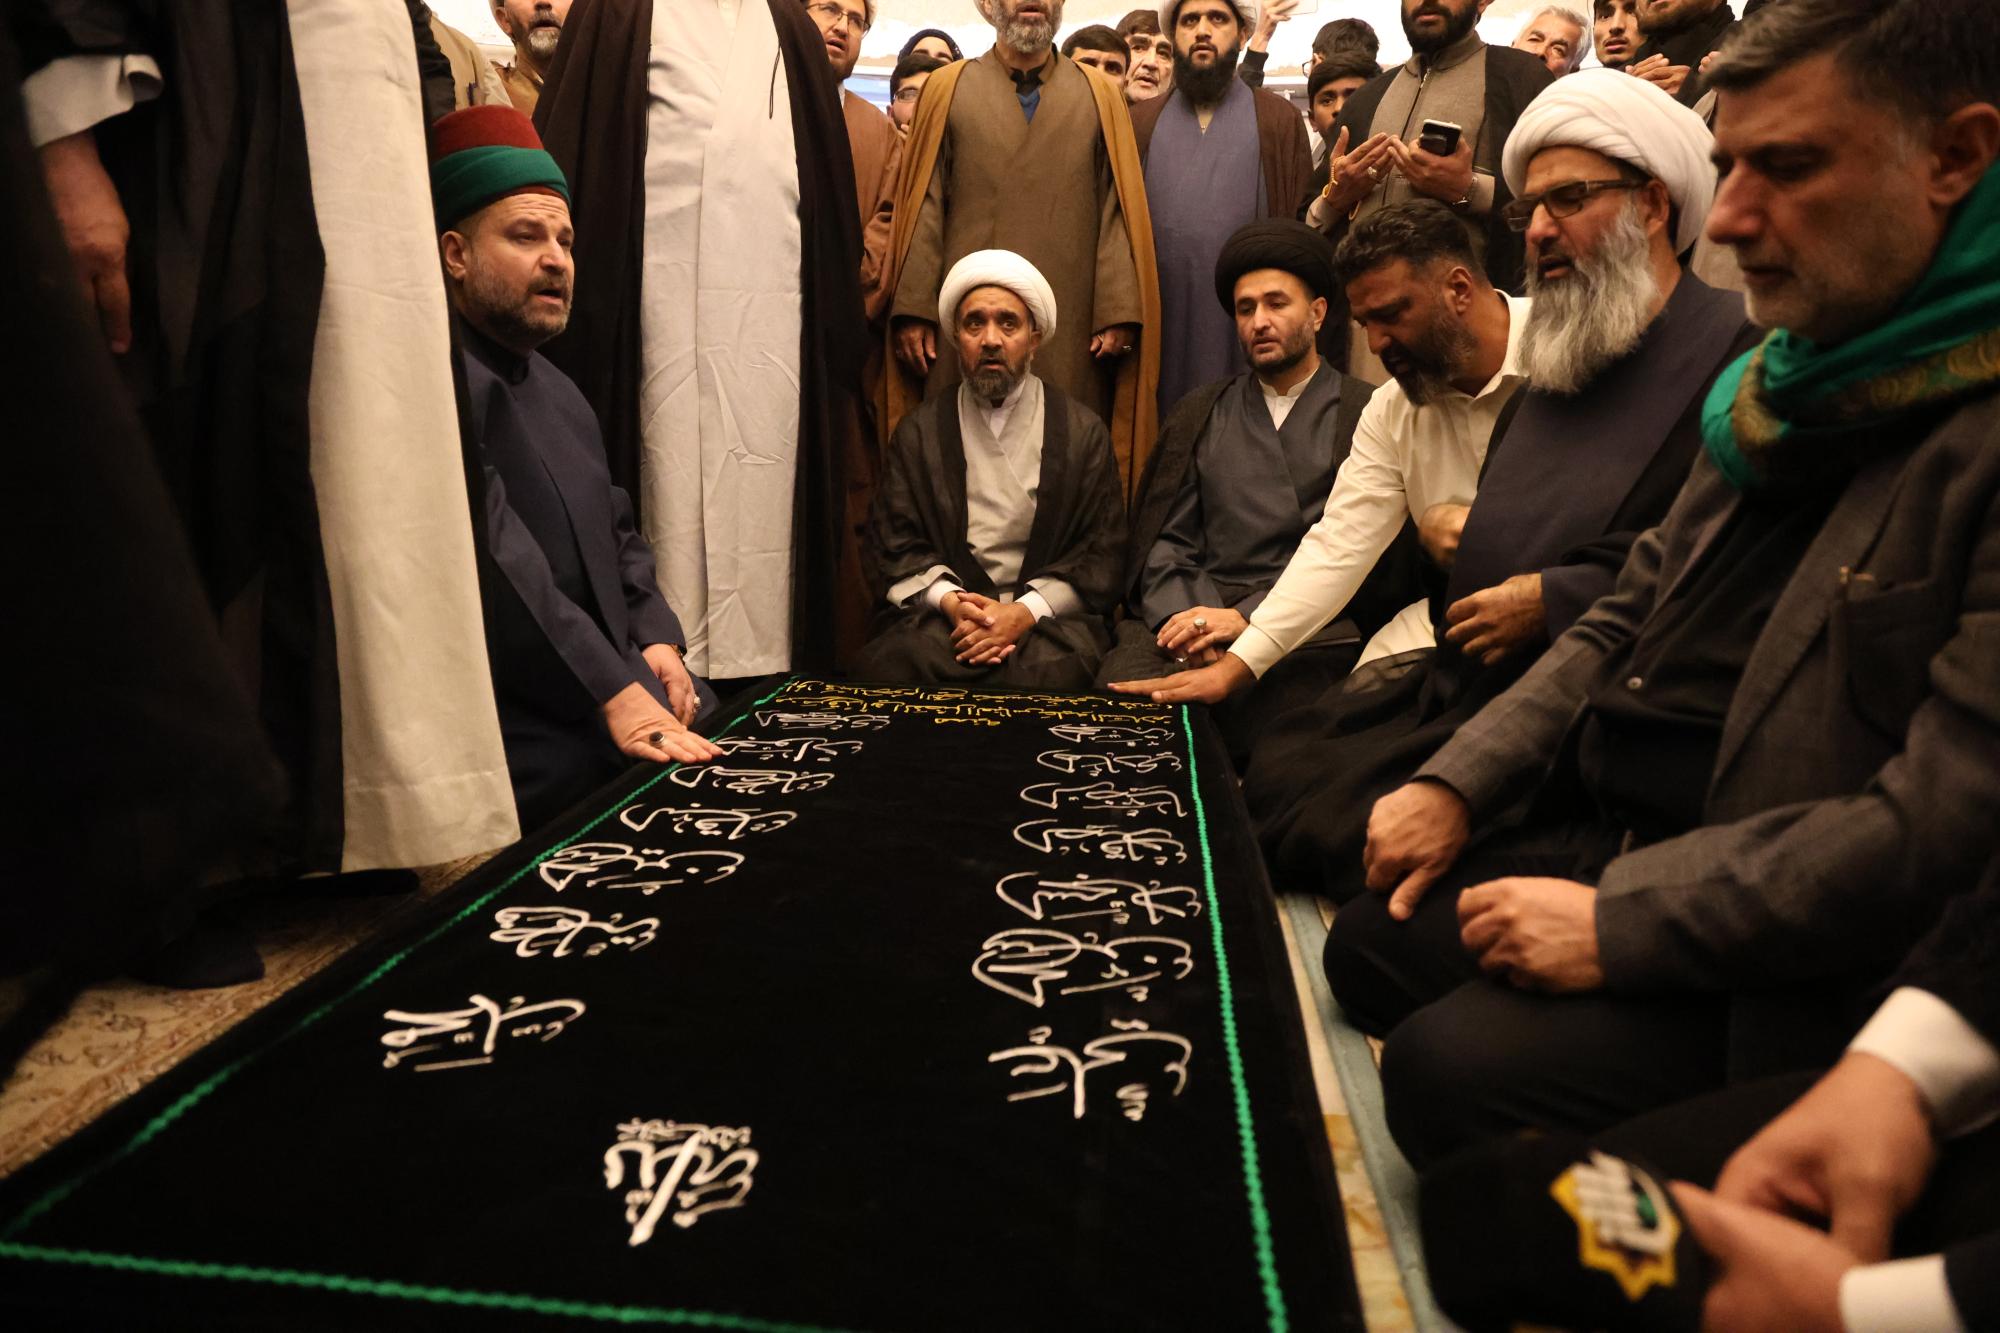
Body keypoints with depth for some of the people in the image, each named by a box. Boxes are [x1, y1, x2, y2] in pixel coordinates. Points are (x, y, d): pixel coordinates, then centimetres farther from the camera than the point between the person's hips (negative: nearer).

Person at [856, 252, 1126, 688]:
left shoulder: (1083, 431, 9)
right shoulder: (919, 431, 14)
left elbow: (1102, 555, 3)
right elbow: (893, 545, 8)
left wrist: (1025, 612, -14)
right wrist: (950, 601, -13)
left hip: (1048, 615, -1)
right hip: (937, 614, 1)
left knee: (1050, 673, -36)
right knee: (885, 666, -31)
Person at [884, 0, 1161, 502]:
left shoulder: (1100, 96, 13)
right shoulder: (946, 88, 12)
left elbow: (1120, 208, 5)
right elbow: (923, 207, 5)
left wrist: (1119, 311, -7)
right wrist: (912, 310, -4)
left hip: (1070, 328, 0)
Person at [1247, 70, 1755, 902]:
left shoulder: (1740, 355, -9)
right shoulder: (1556, 357, 21)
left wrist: (1553, 600, -17)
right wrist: (1461, 532, 7)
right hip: (1461, 680, 9)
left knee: (1345, 830, -22)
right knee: (1270, 777, -2)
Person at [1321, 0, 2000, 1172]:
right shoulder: (1799, 380, 11)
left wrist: (1622, 923, -22)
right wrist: (1456, 784, 3)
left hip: (1779, 974, -8)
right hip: (1611, 838, 8)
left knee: (1451, 1068, -21)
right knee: (1369, 950, 7)